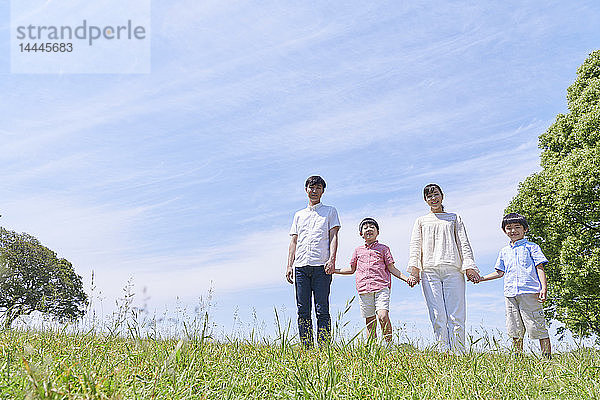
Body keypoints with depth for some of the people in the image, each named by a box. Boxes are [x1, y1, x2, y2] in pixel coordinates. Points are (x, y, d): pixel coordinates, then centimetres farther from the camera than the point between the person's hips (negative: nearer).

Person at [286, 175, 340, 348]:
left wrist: (332, 259, -12)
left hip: (321, 266, -3)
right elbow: (293, 241, 19)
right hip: (301, 266, 3)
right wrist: (289, 265, 8)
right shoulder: (299, 215, 23)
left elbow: (333, 236, 3)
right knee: (303, 310, 1)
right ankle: (306, 348, 6)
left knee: (322, 310, -6)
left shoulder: (330, 211, 14)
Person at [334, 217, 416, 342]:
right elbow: (351, 269, 25)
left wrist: (406, 278, -1)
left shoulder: (383, 248, 13)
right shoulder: (358, 250, 20)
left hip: (381, 287, -2)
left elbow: (391, 268, 11)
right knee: (370, 322, 3)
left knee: (383, 316, -20)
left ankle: (389, 343, -9)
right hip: (364, 290, 3)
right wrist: (333, 270, 17)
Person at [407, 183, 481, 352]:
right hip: (429, 270, 0)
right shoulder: (421, 221, 23)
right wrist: (414, 266, -5)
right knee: (437, 316, -8)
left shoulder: (454, 218, 23)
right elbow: (415, 245, 11)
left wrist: (469, 266, -1)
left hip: (453, 270, 0)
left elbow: (464, 244, 14)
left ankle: (458, 354, -4)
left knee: (456, 316, -8)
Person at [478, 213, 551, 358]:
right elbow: (500, 272, 22)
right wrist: (481, 278, 14)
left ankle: (547, 356, 3)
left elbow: (540, 268, 0)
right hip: (510, 294, 5)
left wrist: (544, 287, -12)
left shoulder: (531, 247, 6)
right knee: (515, 330, 7)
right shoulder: (504, 251, 19)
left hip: (529, 293, -5)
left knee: (537, 327, -6)